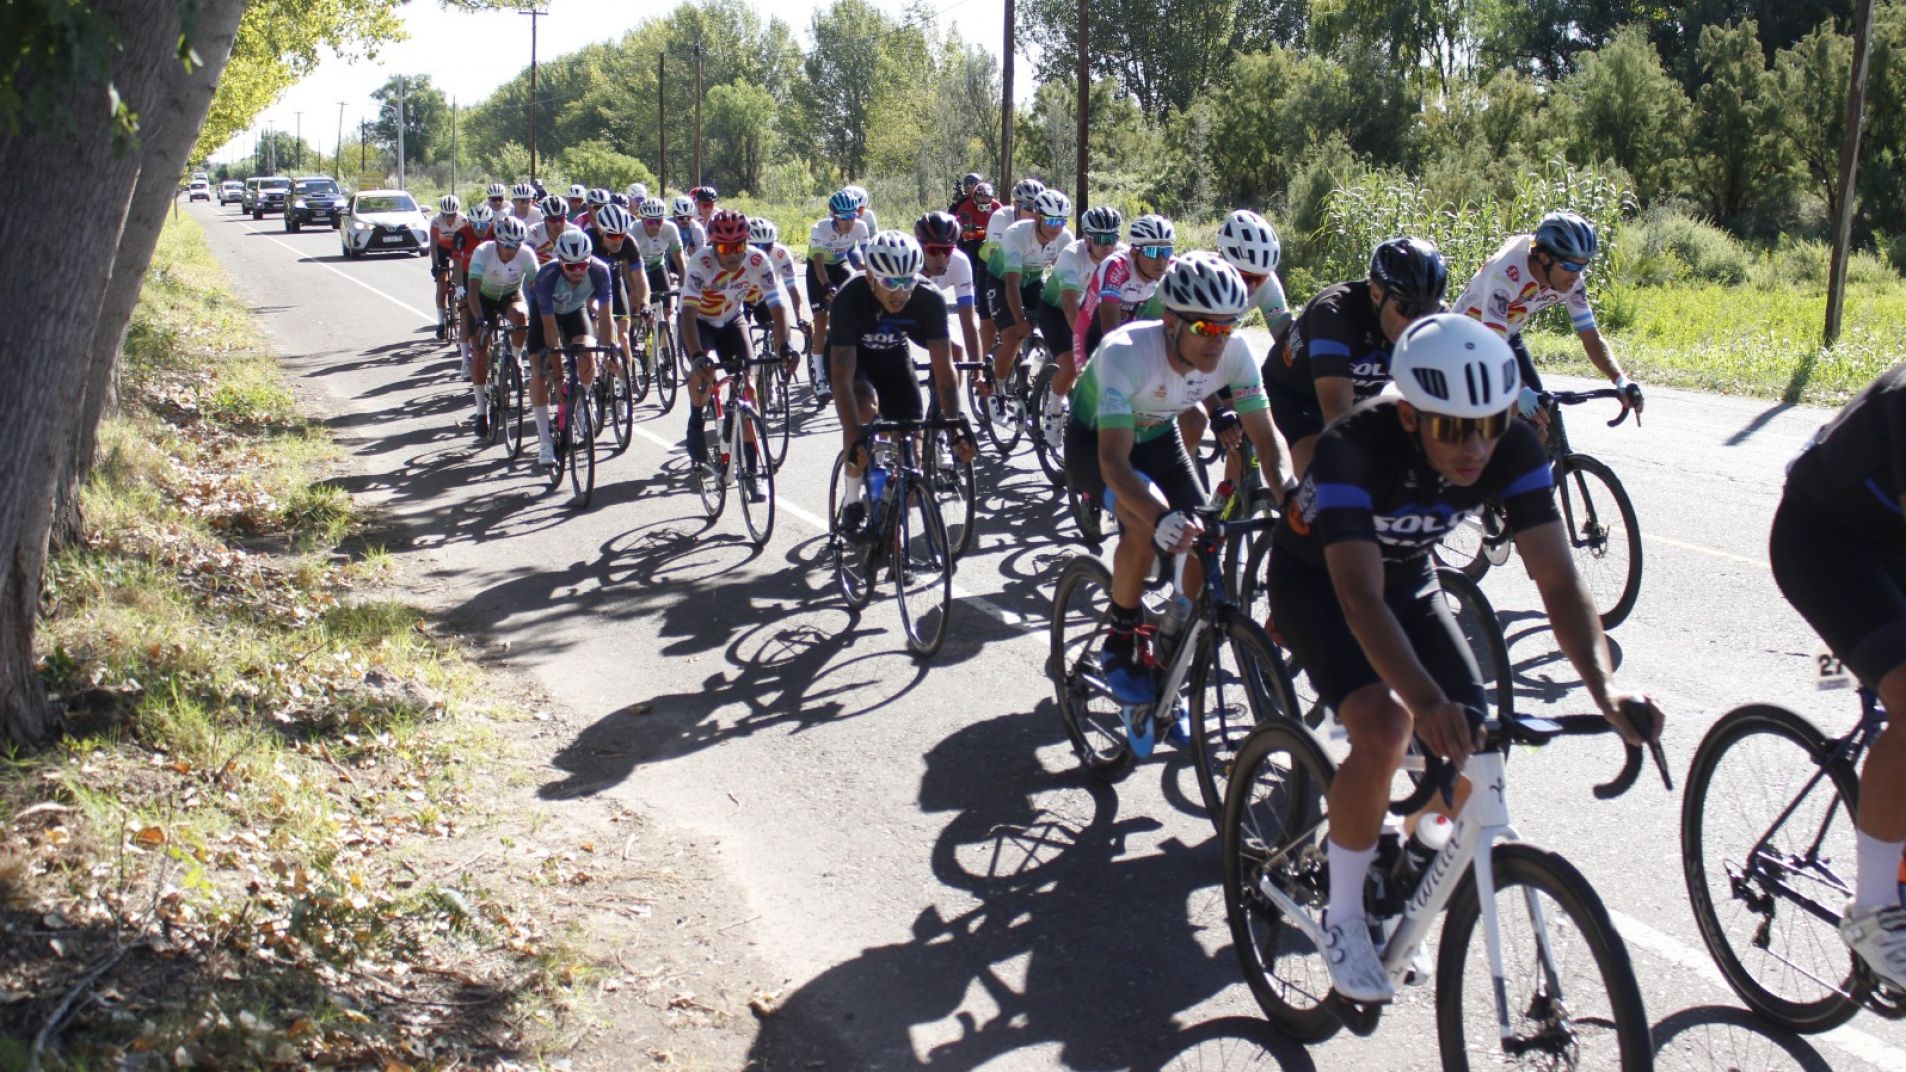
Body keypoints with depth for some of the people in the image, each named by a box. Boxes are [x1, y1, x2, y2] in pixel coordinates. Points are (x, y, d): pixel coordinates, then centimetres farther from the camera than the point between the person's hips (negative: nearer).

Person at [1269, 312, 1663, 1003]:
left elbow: (1559, 581, -27)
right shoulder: (1353, 448, -37)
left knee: (1469, 743, -11)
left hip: (1410, 578, 5)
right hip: (1315, 580, -5)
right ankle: (1342, 917, -9)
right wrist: (1426, 700, -60)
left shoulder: (1514, 450, -24)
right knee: (1386, 726, -29)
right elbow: (1360, 596, -45)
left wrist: (1605, 688, -43)